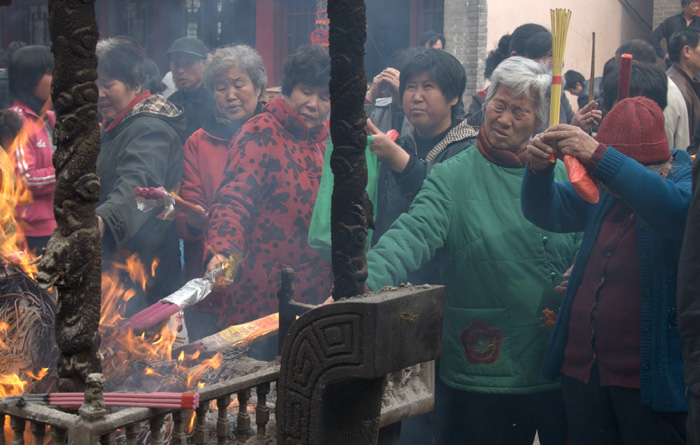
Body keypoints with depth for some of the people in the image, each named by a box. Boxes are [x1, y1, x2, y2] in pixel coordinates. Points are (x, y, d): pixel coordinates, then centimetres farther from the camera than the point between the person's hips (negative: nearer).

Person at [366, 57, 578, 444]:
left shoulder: (558, 175, 6)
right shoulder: (452, 177, -6)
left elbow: (582, 249, 14)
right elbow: (413, 235, -20)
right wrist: (365, 278, -36)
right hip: (488, 368, -3)